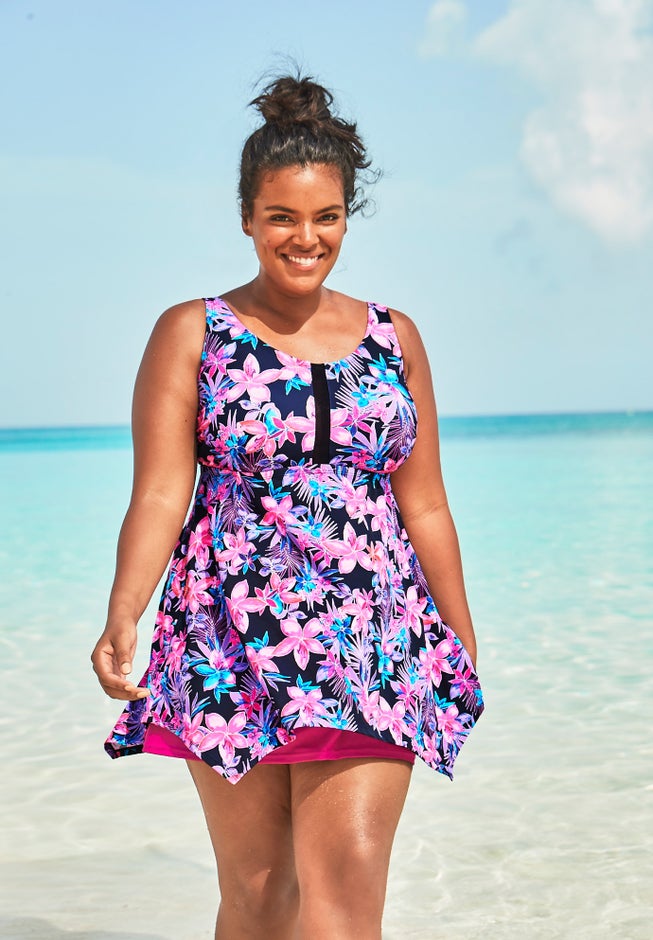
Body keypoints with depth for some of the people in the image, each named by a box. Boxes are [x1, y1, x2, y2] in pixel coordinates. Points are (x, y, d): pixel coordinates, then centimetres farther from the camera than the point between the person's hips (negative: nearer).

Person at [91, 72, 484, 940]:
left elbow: (424, 507, 14)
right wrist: (122, 618, -19)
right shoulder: (191, 333, 5)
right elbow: (160, 493, -4)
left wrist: (464, 646, 16)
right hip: (232, 642, -1)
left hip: (372, 644, 1)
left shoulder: (393, 339, 11)